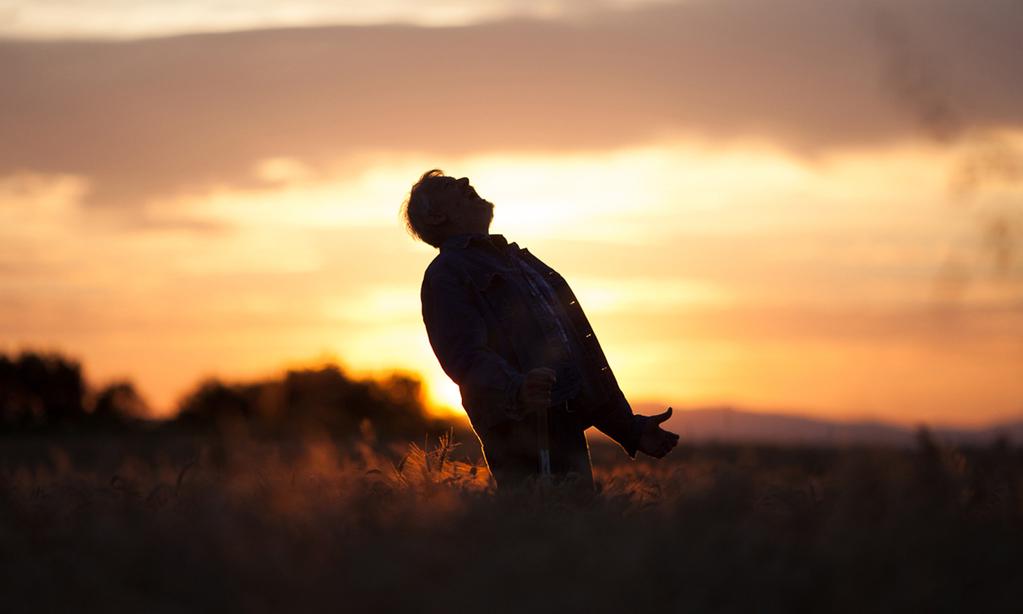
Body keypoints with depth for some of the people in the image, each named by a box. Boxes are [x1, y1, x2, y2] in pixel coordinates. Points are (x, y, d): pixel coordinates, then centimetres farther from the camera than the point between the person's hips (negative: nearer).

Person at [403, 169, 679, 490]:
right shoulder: (445, 275, 2)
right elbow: (467, 357, -15)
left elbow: (580, 352, 29)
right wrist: (516, 390, -36)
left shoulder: (522, 260, 28)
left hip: (569, 428, 8)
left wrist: (629, 427, 26)